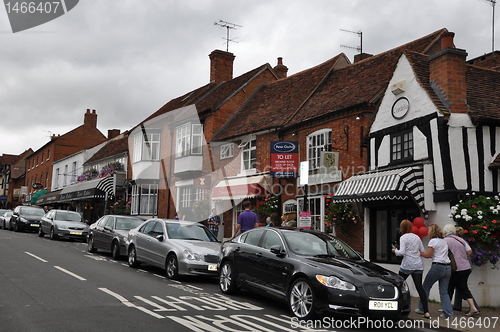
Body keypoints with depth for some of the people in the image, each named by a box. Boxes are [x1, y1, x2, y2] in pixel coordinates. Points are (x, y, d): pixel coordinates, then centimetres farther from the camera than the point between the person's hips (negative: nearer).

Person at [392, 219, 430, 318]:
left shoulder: (403, 238, -6)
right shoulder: (417, 237, 11)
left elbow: (402, 252, -15)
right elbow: (423, 251, 14)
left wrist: (395, 251, 4)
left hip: (407, 265, -5)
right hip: (418, 265, 5)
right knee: (420, 287, 1)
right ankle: (426, 311, -6)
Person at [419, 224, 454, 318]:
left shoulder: (433, 241, -6)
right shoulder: (444, 241, 19)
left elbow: (427, 255, -10)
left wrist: (418, 252, 2)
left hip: (438, 266, -7)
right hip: (448, 267, 7)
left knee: (426, 287, 9)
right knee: (444, 291, 7)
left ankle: (422, 308, 15)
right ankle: (448, 313, -3)